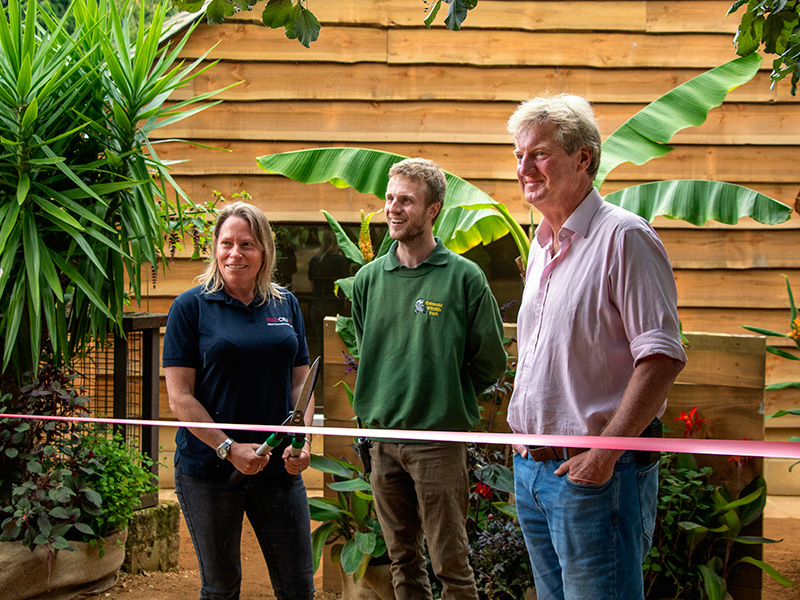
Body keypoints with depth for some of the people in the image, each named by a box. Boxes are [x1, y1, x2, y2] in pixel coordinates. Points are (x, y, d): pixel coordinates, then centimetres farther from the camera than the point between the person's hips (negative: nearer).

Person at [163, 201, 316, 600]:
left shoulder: (286, 305, 8)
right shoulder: (191, 306, -4)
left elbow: (300, 381, 11)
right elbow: (180, 396, -8)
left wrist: (302, 439, -6)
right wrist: (228, 448, -16)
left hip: (279, 468, 3)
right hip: (207, 470, -3)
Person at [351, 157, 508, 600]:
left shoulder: (464, 277, -7)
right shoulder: (368, 279, 6)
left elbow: (490, 361, -1)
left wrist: (447, 399, 5)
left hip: (438, 439, -4)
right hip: (382, 438, 5)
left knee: (451, 564, 0)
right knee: (402, 560, 14)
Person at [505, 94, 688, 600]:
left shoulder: (623, 237, -12)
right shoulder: (543, 246, 15)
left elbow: (662, 357, -19)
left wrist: (606, 450, -22)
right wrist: (524, 438, 14)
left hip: (593, 469, -8)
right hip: (532, 465, 8)